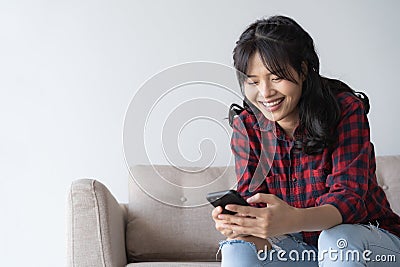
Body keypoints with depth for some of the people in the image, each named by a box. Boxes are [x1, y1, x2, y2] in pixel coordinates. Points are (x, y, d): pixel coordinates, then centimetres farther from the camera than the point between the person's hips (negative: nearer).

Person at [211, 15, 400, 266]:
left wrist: (294, 220, -48)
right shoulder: (246, 126, -4)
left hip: (367, 239, -2)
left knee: (337, 239, -35)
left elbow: (349, 195, -26)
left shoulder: (345, 109, -16)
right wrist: (238, 225, -36)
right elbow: (252, 200, -9)